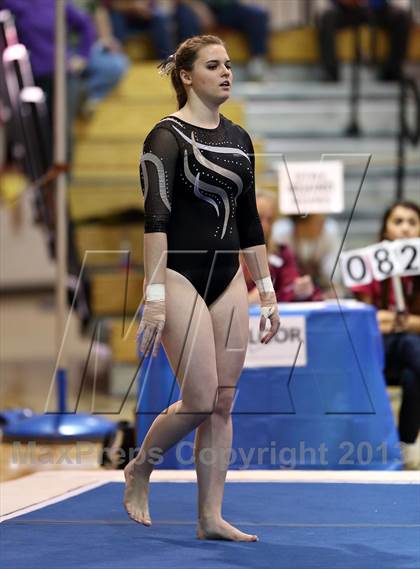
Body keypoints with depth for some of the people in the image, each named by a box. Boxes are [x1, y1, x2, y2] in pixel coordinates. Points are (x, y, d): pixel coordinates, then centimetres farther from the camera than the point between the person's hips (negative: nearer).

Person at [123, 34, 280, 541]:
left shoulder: (239, 139, 12)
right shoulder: (167, 136, -10)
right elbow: (155, 219, -17)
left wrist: (267, 292, 13)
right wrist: (154, 298, -24)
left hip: (227, 277, 7)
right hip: (180, 275, -7)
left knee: (223, 404, 3)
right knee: (200, 401, -9)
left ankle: (211, 518, 7)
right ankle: (138, 471, 16)